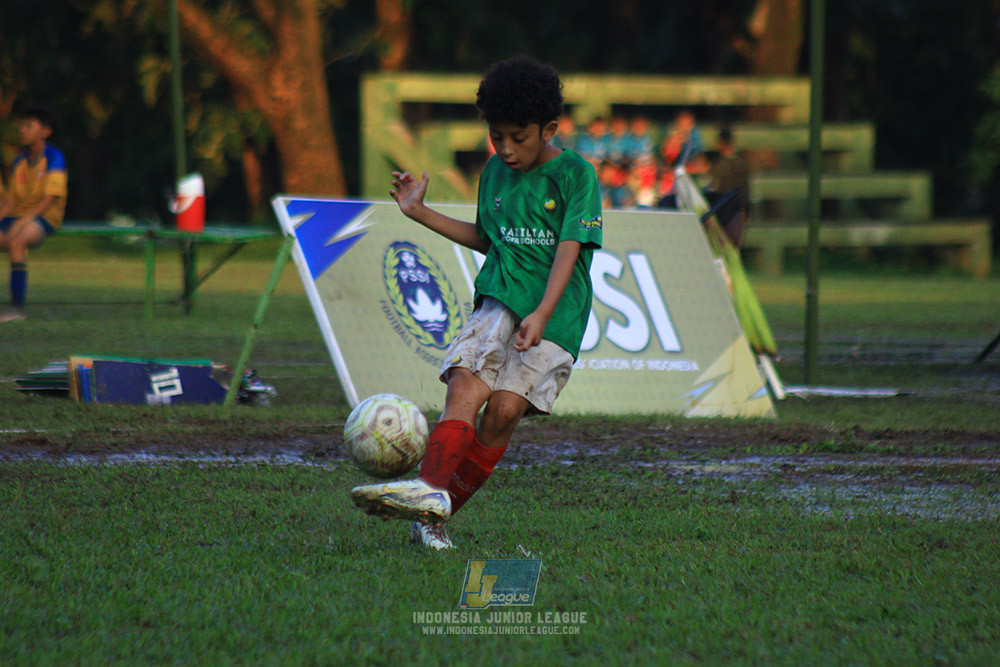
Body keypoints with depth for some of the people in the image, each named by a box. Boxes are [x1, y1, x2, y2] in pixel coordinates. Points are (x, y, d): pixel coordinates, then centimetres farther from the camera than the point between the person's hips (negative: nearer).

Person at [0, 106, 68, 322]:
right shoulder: (19, 161, 14)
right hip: (18, 217, 7)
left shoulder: (54, 158, -7)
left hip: (43, 217, -7)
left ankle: (18, 306, -34)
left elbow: (50, 199, -15)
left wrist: (22, 221, -23)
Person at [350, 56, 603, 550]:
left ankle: (440, 514, -11)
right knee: (465, 383, -22)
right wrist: (421, 213, 23)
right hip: (500, 301, 4)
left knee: (505, 408, -18)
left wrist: (542, 314, -27)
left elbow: (568, 250, -13)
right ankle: (432, 490, -42)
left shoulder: (576, 176, -4)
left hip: (556, 318, -4)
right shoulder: (495, 172, 14)